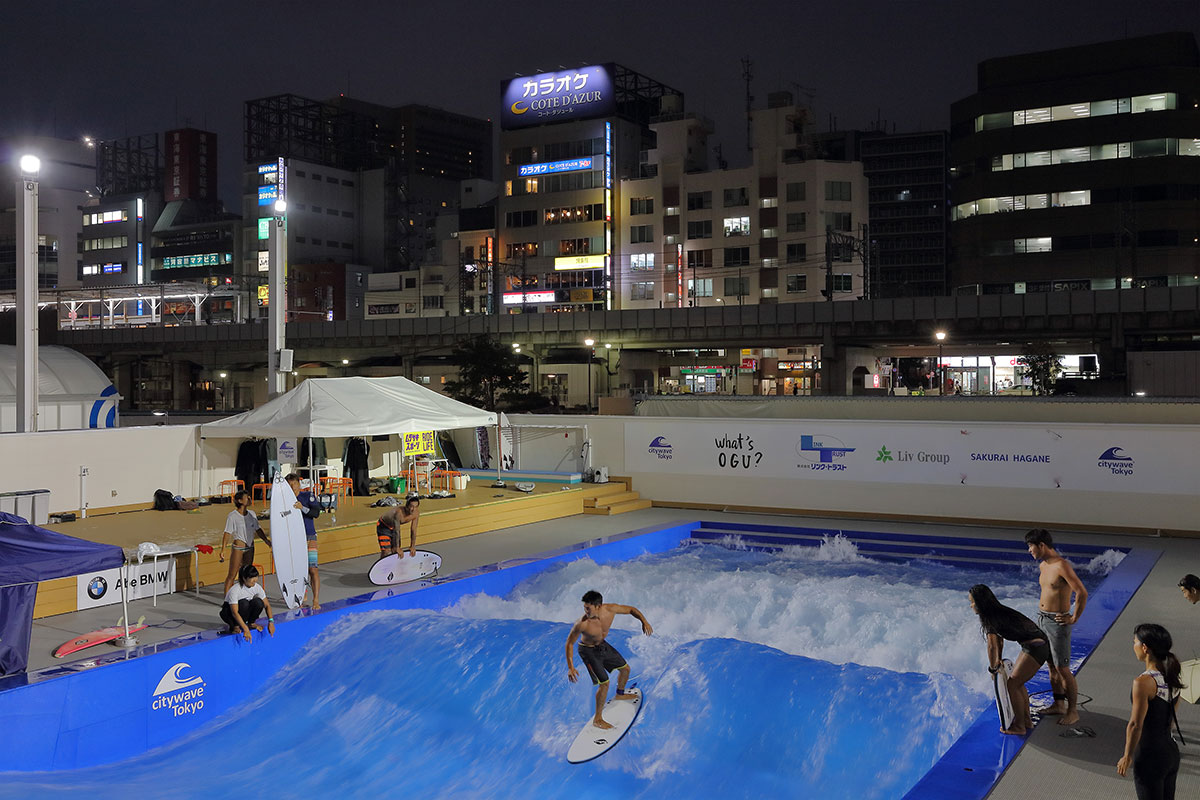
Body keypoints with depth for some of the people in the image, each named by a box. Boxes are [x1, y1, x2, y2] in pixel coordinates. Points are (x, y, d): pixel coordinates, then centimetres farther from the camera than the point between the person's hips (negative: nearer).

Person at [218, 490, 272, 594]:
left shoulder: (252, 514, 7)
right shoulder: (232, 516, -11)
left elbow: (258, 529, 15)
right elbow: (227, 533, -13)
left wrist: (267, 541, 11)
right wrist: (222, 550, -18)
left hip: (250, 548, 6)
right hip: (238, 548, -6)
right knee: (232, 575, -3)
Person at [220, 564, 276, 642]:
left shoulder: (257, 587, -15)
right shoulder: (234, 590, -31)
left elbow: (267, 605, -8)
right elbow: (234, 613, -38)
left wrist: (271, 621, -22)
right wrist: (245, 629, -46)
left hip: (245, 612, 5)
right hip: (229, 612, -5)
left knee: (258, 602, -25)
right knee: (244, 603, -35)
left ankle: (251, 623, -3)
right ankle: (235, 626, -15)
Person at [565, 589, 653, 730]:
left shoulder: (610, 609, -26)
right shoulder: (582, 624, -36)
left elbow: (631, 609, -8)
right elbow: (570, 643, -21)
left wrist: (643, 621, -23)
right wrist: (570, 667, -25)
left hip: (602, 645, 6)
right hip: (588, 651, -6)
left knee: (625, 668, 20)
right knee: (604, 683, -13)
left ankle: (620, 694, 51)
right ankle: (597, 719, 5)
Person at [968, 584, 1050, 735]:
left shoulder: (991, 619, -16)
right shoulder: (998, 612, 13)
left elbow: (992, 646, -17)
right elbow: (999, 640, 22)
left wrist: (993, 669, -5)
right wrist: (999, 661, 25)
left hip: (1036, 648, -10)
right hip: (1038, 645, 10)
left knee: (1012, 685, -4)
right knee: (1017, 683, 17)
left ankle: (1019, 726, 6)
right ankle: (1027, 720, 26)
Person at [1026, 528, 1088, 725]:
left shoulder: (1062, 566, -20)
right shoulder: (1043, 565, 8)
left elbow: (1082, 593, -23)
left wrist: (1074, 619, -17)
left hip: (1057, 622, -9)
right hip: (1042, 619, 9)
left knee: (1063, 669, -3)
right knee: (1051, 666, 16)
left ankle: (1073, 711, 7)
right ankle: (1059, 705, 27)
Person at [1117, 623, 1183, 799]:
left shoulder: (1143, 682, -24)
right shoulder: (1172, 678, 1)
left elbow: (1135, 725, -20)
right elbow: (1171, 717, 11)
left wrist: (1127, 757, -9)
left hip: (1149, 758, -8)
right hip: (1172, 752, 8)